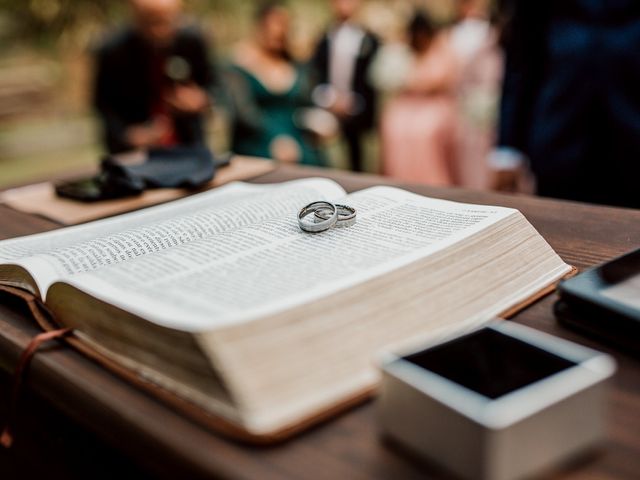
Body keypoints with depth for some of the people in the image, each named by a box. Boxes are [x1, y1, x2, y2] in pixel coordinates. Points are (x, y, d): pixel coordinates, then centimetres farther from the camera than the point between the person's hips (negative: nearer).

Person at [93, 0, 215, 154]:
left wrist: (201, 100, -18)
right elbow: (103, 102, -4)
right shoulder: (112, 51, -15)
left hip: (187, 144, 2)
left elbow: (209, 83, 4)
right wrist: (127, 133, -20)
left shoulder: (192, 40, -11)